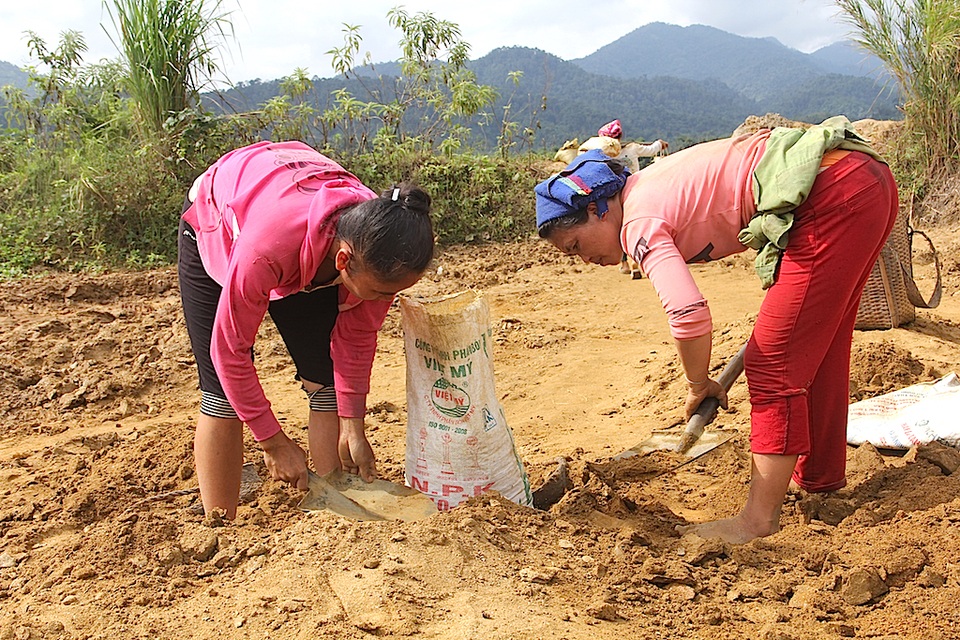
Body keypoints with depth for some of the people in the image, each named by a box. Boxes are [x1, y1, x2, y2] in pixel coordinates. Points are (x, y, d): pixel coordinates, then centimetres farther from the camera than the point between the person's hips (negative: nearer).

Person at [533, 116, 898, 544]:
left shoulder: (639, 223, -12)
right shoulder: (649, 185, 16)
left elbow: (689, 315, -24)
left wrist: (698, 386, -4)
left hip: (834, 197, -10)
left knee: (775, 360, -6)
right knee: (816, 345, 22)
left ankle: (759, 517, 1)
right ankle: (819, 475, 39)